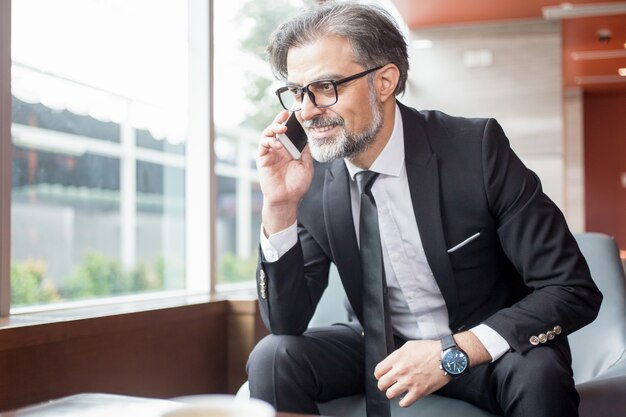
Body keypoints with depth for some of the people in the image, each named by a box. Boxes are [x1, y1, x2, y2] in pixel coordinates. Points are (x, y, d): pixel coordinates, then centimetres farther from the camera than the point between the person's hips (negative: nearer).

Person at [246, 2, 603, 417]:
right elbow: (287, 323, -8)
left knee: (539, 374, -33)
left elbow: (574, 290, -18)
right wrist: (280, 208, -22)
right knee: (272, 358, -21)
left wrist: (454, 351, -29)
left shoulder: (476, 148, -19)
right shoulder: (313, 179, -9)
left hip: (484, 351, -2)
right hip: (384, 351, 3)